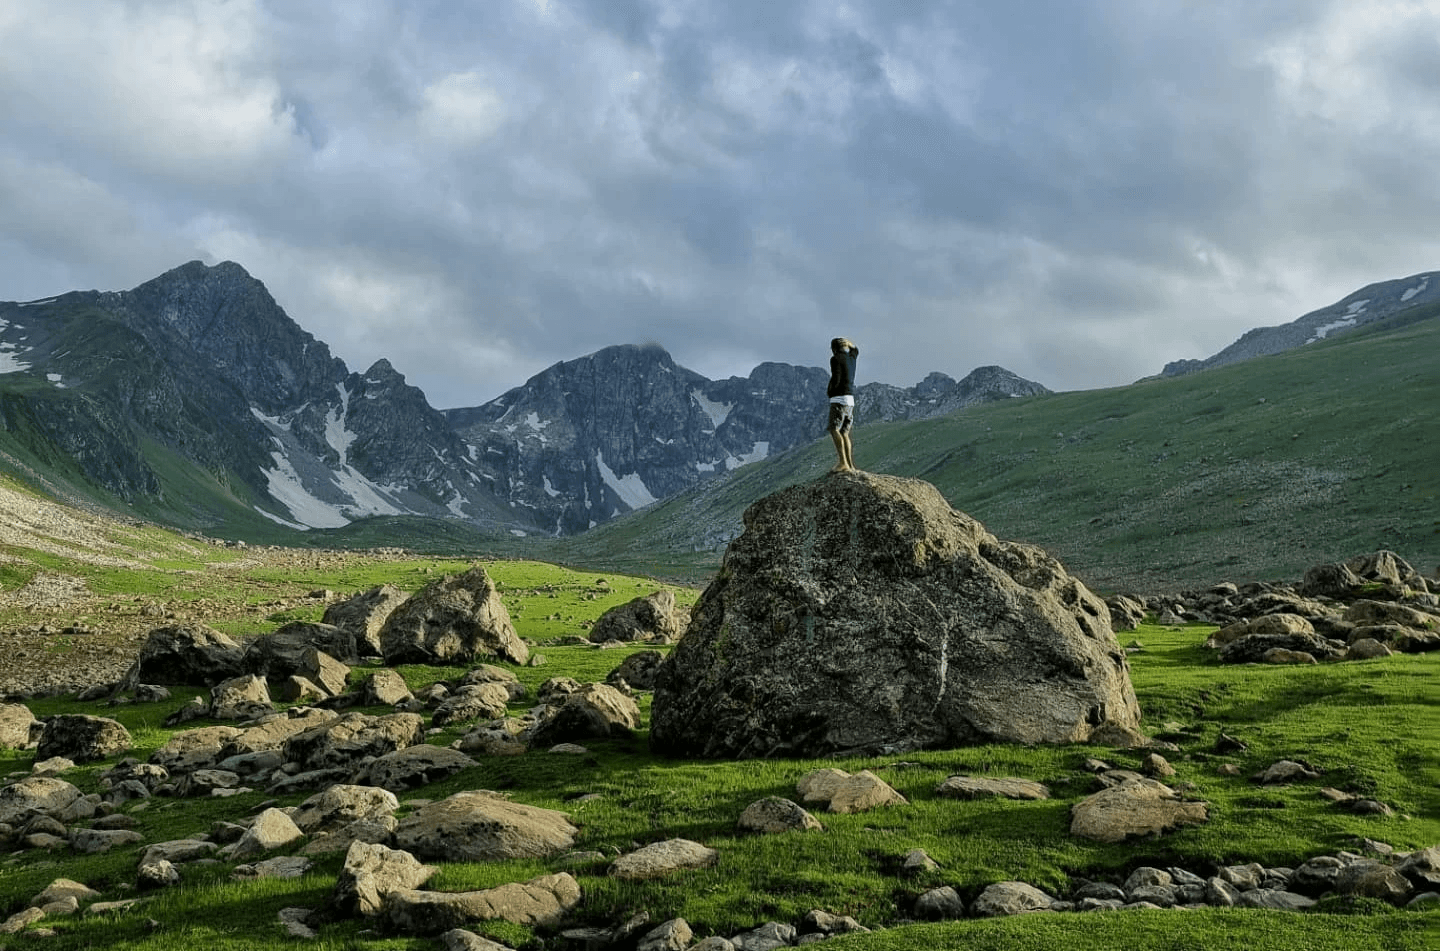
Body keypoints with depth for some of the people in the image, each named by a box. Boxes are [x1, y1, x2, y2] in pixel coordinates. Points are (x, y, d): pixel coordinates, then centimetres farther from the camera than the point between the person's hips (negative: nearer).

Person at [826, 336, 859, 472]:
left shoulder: (836, 359, -5)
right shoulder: (851, 357, 16)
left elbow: (836, 378, -15)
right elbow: (856, 350, 39)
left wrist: (829, 391, 2)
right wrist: (848, 343, 19)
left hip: (839, 398, -8)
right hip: (851, 400, 8)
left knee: (834, 430, -16)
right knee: (844, 433, 9)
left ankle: (843, 462, -29)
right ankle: (850, 465, 3)